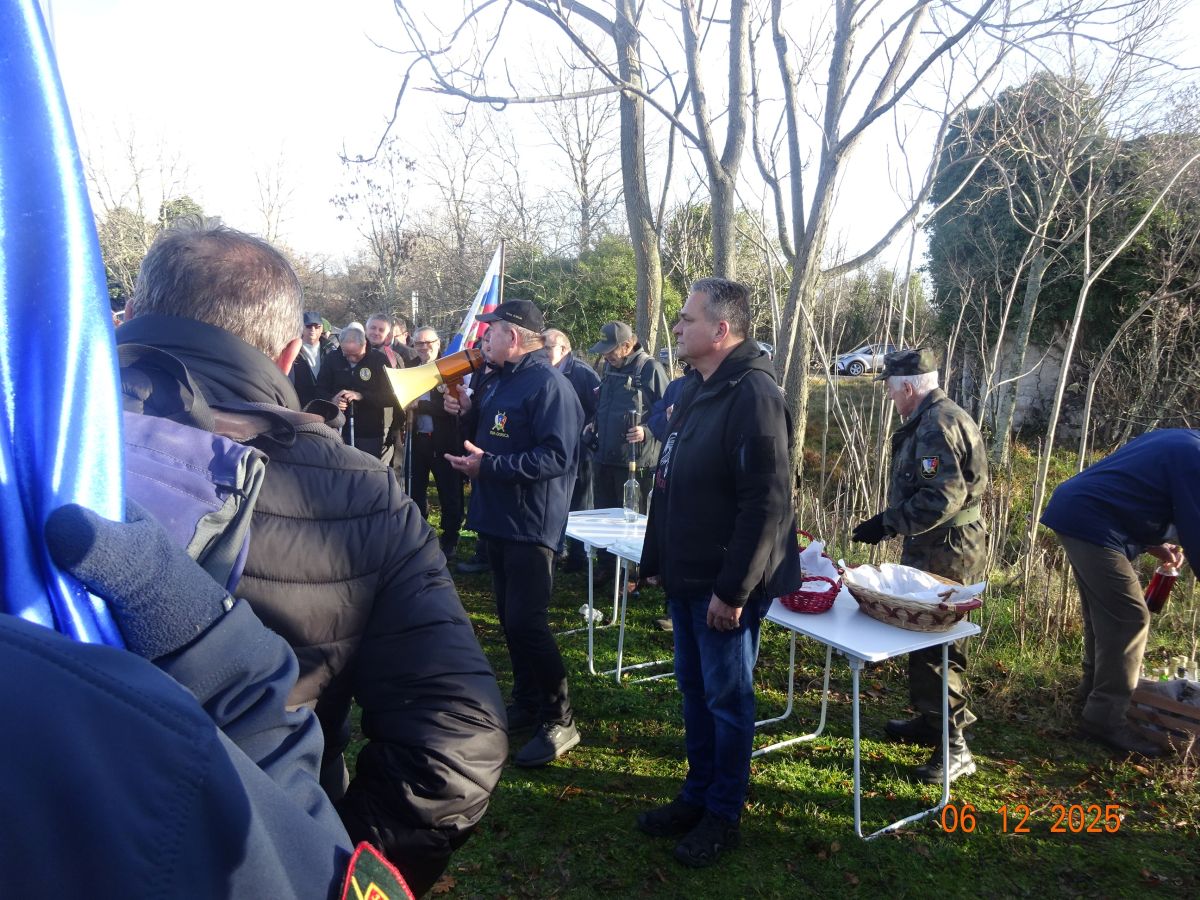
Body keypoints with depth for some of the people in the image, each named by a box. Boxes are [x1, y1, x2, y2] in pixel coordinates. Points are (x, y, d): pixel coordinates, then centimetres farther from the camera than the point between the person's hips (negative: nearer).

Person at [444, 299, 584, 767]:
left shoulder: (548, 384, -17)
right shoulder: (499, 381, 14)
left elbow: (555, 458, -25)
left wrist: (488, 466, -25)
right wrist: (468, 411, 3)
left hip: (531, 524, -10)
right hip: (497, 518, 10)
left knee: (526, 622, -8)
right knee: (510, 618, 16)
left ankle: (559, 720, 8)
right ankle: (526, 702, 32)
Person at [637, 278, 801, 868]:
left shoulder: (752, 396, -19)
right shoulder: (695, 388, 10)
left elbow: (766, 503, -23)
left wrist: (733, 588, -22)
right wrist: (659, 561, 17)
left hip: (724, 585, -8)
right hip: (685, 577, 9)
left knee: (726, 699, 8)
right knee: (693, 690, 18)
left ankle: (724, 816, 26)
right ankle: (697, 796, 35)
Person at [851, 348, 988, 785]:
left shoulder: (938, 425, -20)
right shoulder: (932, 419, 14)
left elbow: (943, 497, -28)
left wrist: (887, 523, -23)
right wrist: (891, 521, 18)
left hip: (946, 556, -11)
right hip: (935, 551, 11)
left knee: (936, 648, -4)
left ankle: (953, 747, 6)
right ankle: (931, 720, 33)